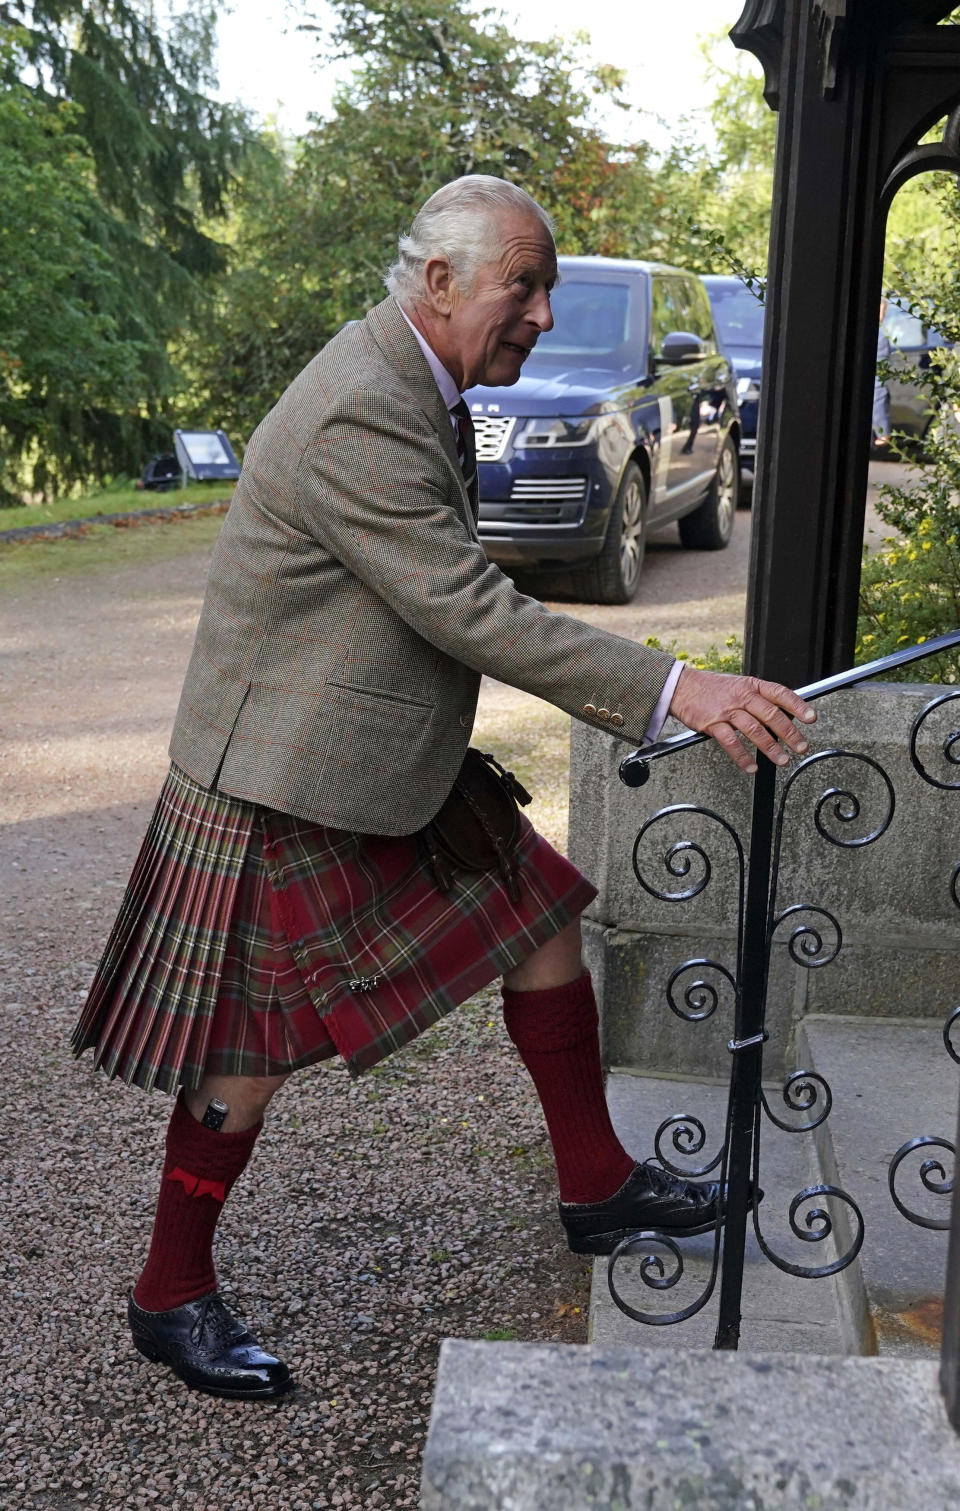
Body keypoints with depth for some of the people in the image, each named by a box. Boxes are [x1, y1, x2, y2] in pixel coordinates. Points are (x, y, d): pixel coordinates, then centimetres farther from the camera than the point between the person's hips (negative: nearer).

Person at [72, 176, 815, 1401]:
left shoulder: (421, 390, 7)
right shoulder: (356, 420, -26)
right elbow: (471, 613, -31)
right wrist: (671, 691, -32)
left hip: (391, 764, 10)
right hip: (286, 790, -9)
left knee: (542, 921, 11)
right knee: (256, 1061, 3)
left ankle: (597, 1186, 28)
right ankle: (170, 1298, 25)